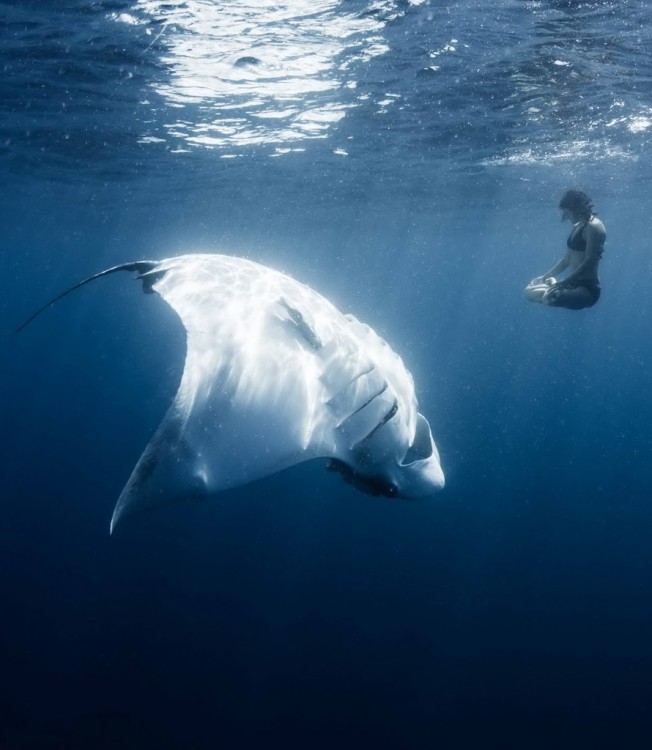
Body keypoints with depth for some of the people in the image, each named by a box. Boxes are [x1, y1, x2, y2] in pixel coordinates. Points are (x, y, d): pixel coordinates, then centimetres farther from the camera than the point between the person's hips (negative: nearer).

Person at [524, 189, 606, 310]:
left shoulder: (593, 226, -14)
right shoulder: (577, 227, 15)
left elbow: (589, 261, -21)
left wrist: (562, 283, -24)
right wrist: (545, 277, 20)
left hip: (587, 289, -9)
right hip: (573, 285, 9)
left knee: (550, 297, -37)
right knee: (528, 291, 6)